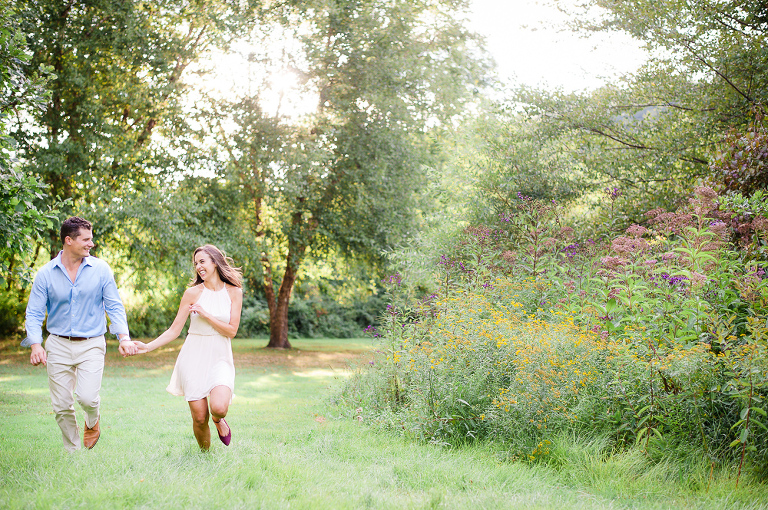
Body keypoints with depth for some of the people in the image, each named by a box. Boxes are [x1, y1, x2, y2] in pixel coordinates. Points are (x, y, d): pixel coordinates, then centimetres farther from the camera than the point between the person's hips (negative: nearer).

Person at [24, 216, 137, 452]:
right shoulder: (46, 274, -1)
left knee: (87, 397, -17)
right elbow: (34, 313, 0)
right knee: (62, 406, 3)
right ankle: (73, 453, 22)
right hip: (58, 345, 1)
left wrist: (124, 337, -15)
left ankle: (93, 421, 18)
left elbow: (114, 306, 1)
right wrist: (35, 344, -17)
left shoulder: (100, 269, 0)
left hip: (91, 345, -1)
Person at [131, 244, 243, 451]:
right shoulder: (192, 293, 2)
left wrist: (205, 314, -12)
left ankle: (218, 420, 13)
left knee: (219, 407, -24)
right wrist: (148, 347, -8)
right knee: (199, 417, -5)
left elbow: (231, 331, -5)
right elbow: (174, 330, 3)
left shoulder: (234, 292, 2)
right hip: (194, 357, 0)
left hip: (220, 358, 0)